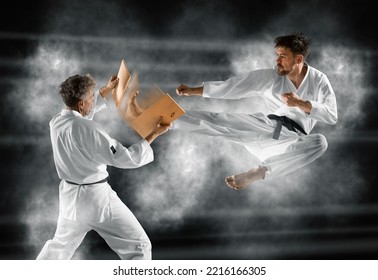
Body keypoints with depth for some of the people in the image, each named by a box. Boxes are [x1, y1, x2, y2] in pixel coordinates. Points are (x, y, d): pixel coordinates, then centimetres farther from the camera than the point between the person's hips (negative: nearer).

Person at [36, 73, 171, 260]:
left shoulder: (56, 122, -1)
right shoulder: (88, 130, -24)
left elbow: (83, 112, 22)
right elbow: (126, 158, -20)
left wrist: (108, 89, 29)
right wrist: (154, 135, -14)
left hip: (70, 197, 8)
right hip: (96, 198, -8)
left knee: (60, 246, 28)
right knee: (138, 246, 3)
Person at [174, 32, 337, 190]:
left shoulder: (318, 80, -5)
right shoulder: (269, 77, -2)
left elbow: (332, 116, -12)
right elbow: (232, 86, -1)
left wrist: (301, 104, -23)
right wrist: (192, 91, -3)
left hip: (292, 141, -2)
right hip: (267, 128, 2)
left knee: (320, 142, -36)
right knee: (217, 119, -14)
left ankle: (257, 173, -41)